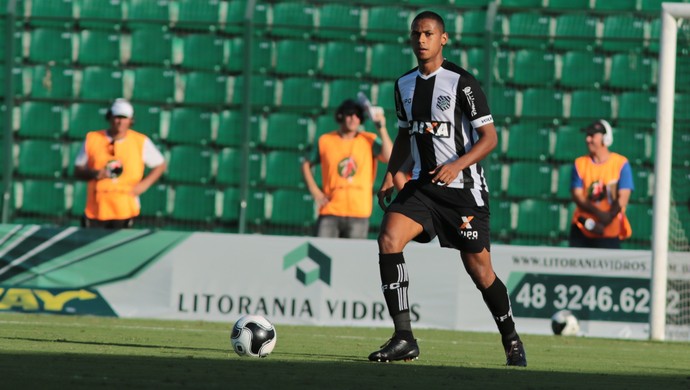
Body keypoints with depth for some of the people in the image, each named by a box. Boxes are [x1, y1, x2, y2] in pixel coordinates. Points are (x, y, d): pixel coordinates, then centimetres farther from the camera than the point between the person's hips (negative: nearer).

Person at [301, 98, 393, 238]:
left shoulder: (370, 141, 4)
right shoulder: (325, 141, 7)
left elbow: (390, 158, -12)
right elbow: (306, 165, 17)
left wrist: (382, 128, -15)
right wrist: (315, 191, 4)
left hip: (358, 213, 0)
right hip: (331, 211, 0)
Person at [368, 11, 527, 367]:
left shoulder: (462, 83, -9)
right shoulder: (405, 85, 10)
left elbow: (489, 137, -9)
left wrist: (458, 165, -24)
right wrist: (390, 175, 10)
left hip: (463, 189, -5)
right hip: (423, 185, 5)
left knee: (479, 270, 0)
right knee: (388, 239, -20)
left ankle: (511, 340, 24)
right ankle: (403, 339, -20)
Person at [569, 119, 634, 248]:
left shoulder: (621, 163, -1)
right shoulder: (580, 163, 8)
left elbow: (622, 199, -8)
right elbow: (577, 196, -1)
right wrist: (598, 213, -18)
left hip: (610, 234, -3)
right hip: (581, 232, 3)